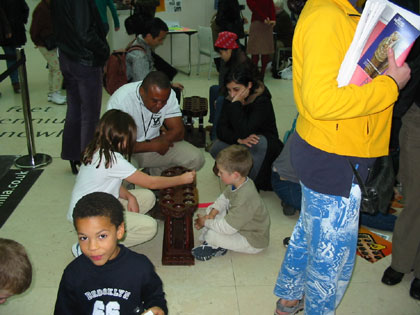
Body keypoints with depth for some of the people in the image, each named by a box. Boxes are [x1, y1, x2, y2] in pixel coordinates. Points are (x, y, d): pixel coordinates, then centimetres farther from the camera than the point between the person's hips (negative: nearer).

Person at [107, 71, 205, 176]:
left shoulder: (167, 95, -14)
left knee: (196, 158, -14)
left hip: (154, 143, 5)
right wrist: (153, 146, -25)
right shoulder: (120, 101, -27)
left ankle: (155, 171, 9)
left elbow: (178, 132, -12)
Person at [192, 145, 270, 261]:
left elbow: (226, 228, -33)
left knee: (211, 235, -27)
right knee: (210, 210, 6)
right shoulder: (239, 182, -12)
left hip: (253, 241, -9)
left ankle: (217, 247, 6)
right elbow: (223, 198, 6)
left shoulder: (245, 199, -39)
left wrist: (206, 222, -18)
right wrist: (211, 215, -10)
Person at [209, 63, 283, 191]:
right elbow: (221, 130, -14)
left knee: (259, 142, -39)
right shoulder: (229, 100, -6)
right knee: (215, 148, -22)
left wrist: (236, 103, -33)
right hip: (242, 145, 5)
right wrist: (239, 139, -32)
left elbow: (244, 132, -35)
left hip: (266, 147, -5)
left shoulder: (262, 101, -24)